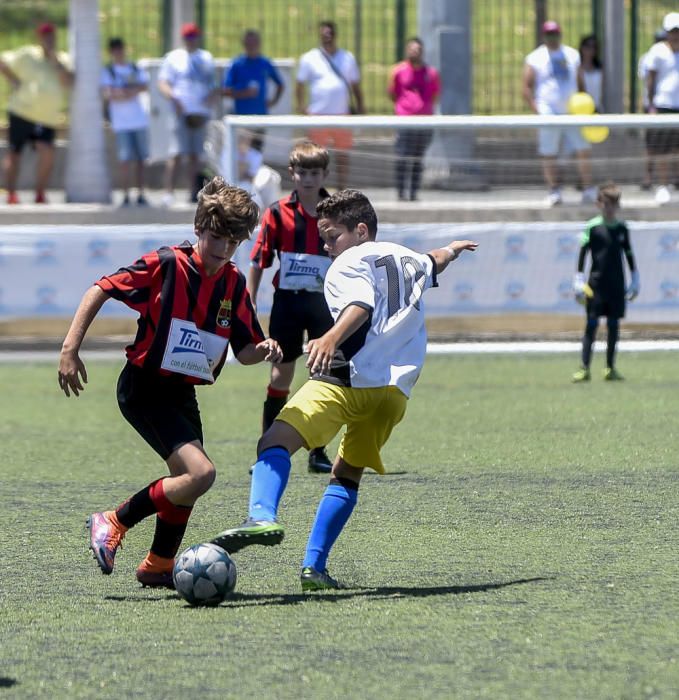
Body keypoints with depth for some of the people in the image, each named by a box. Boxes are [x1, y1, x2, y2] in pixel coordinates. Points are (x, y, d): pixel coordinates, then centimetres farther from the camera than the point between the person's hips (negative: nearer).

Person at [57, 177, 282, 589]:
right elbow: (99, 291, -10)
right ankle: (113, 524, -5)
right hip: (144, 388, -8)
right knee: (200, 473, -21)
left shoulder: (233, 283, 2)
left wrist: (264, 349, -19)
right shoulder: (166, 265, -16)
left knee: (186, 479, 18)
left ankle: (159, 566, 38)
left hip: (182, 392, 8)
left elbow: (245, 350, 5)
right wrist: (71, 350, -16)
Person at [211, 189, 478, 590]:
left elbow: (361, 306, -18)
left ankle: (263, 517, -44)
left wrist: (331, 339, -35)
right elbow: (434, 263, 53)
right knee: (348, 475, 21)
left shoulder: (350, 262, 5)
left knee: (277, 441, -18)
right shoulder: (405, 258, 28)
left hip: (348, 379, -7)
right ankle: (315, 565, 13)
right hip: (395, 391, 7)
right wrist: (452, 250, 76)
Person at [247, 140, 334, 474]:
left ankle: (318, 452, 10)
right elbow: (259, 261, 1)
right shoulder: (278, 212, -2)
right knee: (281, 374, 3)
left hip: (324, 301, 1)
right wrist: (249, 303, -3)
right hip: (287, 300, -1)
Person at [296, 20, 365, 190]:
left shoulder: (348, 58, 12)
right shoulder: (309, 59, 5)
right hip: (318, 115, -2)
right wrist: (302, 106, -7)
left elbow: (356, 86, 16)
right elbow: (300, 85, 5)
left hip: (342, 115, 2)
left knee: (343, 157, 4)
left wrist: (360, 108, 7)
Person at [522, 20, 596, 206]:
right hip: (549, 113, -3)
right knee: (549, 154, -2)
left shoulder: (572, 55, 13)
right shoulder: (534, 59, 2)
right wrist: (537, 110, -13)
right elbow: (527, 88, -2)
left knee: (583, 149, -3)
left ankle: (588, 189, 1)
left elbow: (580, 85, 20)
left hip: (573, 112, 3)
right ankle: (554, 191, 4)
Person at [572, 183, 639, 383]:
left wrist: (634, 281, 14)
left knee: (614, 325, 6)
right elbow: (582, 253, -4)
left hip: (617, 284, 3)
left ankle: (610, 368, 13)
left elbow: (629, 254, 14)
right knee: (591, 324, -6)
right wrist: (578, 281, -8)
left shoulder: (622, 228, 6)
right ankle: (584, 368, -6)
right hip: (596, 282, -3)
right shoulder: (592, 227, -5)